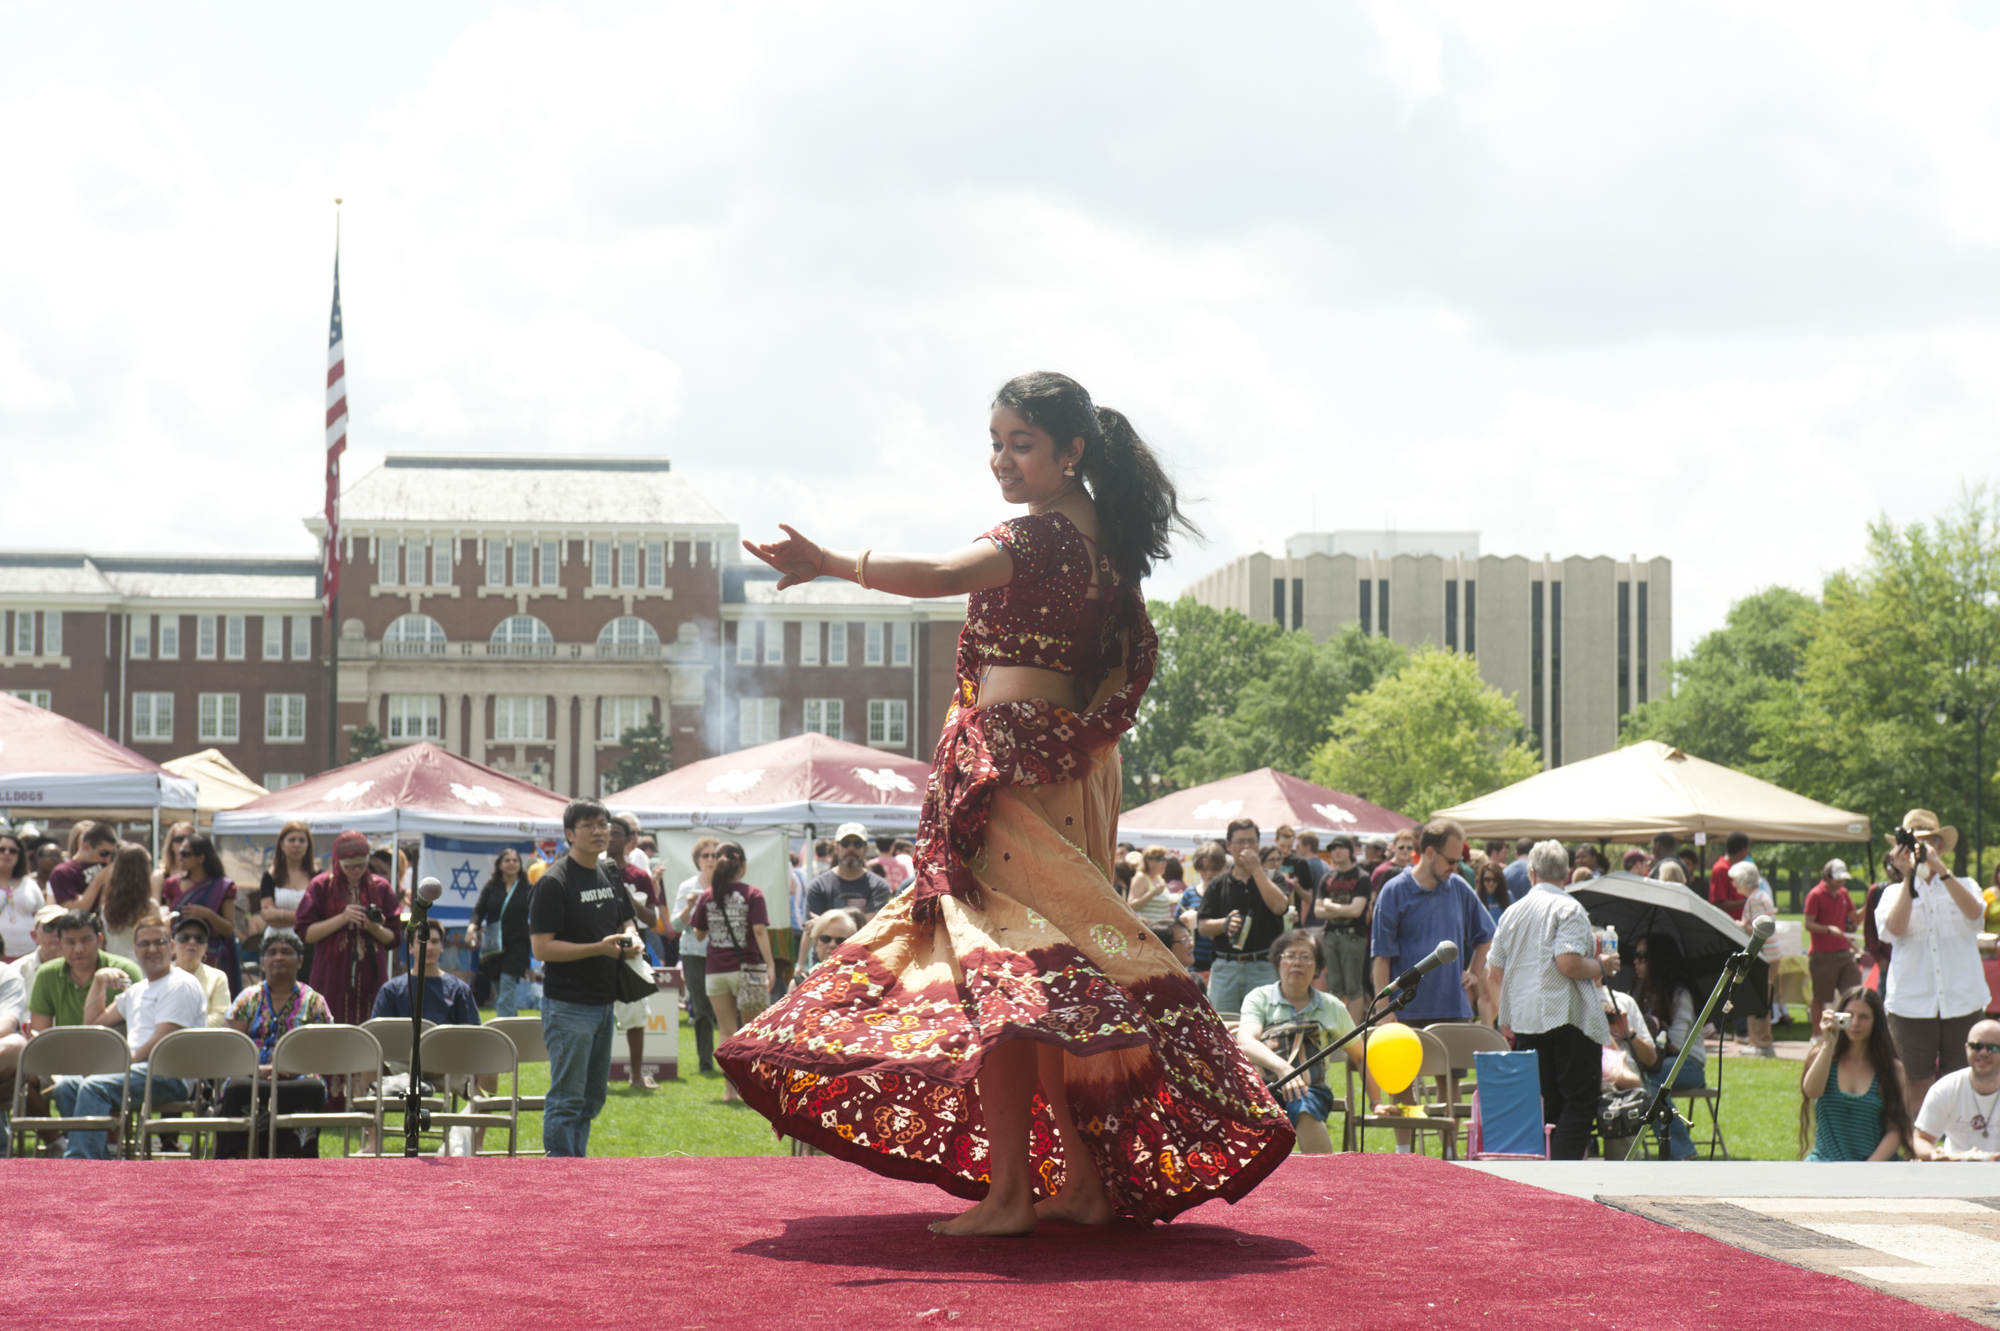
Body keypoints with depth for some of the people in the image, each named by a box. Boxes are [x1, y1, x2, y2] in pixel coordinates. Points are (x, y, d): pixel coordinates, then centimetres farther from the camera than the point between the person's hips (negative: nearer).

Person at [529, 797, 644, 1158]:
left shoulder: (611, 874, 11)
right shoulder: (554, 882, -12)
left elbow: (627, 921, 25)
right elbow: (542, 949, -16)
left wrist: (631, 939, 1)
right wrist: (599, 948, -21)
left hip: (604, 1003, 8)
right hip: (568, 1006, -8)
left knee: (593, 1095, 14)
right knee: (566, 1098, -5)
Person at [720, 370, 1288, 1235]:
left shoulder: (1040, 538, -13)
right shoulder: (1107, 540, 14)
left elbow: (941, 575, -30)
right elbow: (1136, 654, 20)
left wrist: (834, 565, -39)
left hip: (1004, 760, -9)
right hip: (1073, 768, 9)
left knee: (995, 962, -11)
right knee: (1056, 969, 13)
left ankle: (1009, 1189, -18)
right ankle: (1089, 1177, 14)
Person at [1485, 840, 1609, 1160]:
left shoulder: (1512, 912, 13)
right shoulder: (1568, 908, -7)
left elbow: (1493, 975, 15)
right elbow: (1569, 963, -19)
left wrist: (1510, 1011, 29)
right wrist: (1599, 968, 0)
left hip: (1523, 1022, 7)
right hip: (1567, 1017, -7)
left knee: (1543, 1106, 12)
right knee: (1579, 1102, -4)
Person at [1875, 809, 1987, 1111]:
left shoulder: (1962, 885, 12)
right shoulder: (1895, 892, 10)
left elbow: (1974, 911, -12)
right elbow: (1895, 928, -10)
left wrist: (1940, 869, -19)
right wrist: (1908, 877, -13)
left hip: (1962, 1003, 1)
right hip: (1912, 1004, -1)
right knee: (1917, 1086, 0)